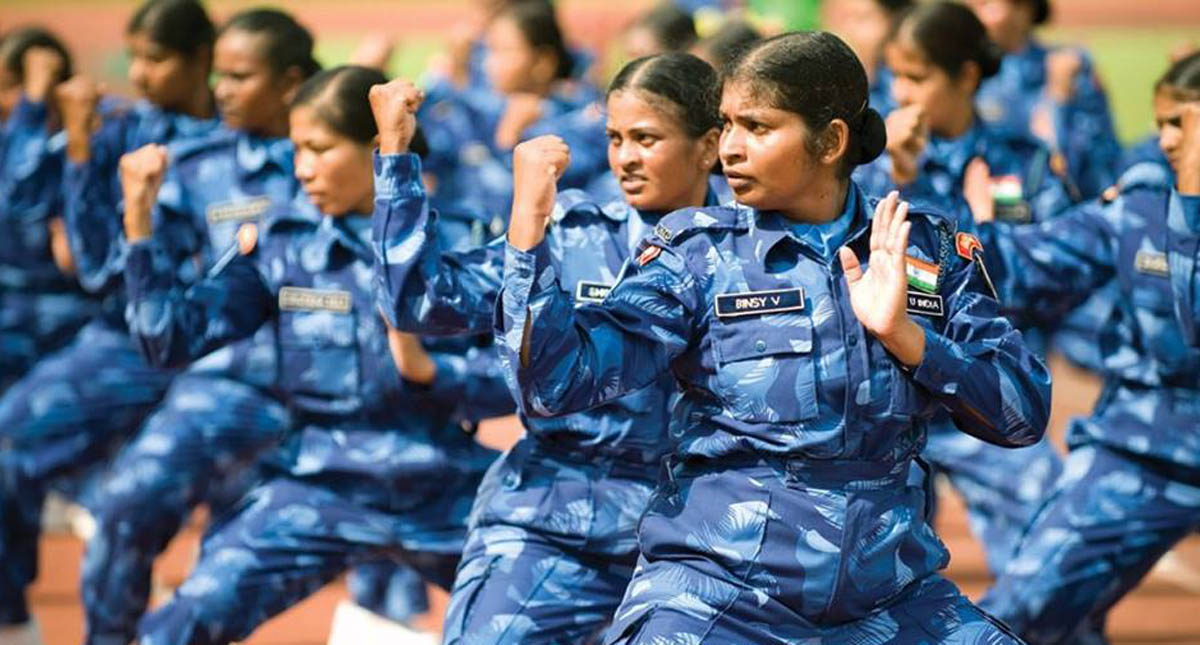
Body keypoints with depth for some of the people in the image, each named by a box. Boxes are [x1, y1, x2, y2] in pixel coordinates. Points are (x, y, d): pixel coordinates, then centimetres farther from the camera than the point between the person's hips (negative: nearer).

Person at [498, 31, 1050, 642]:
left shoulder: (930, 249, 6)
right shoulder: (697, 249, 1)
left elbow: (1025, 414, 0)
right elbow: (553, 382, -9)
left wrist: (905, 334, -13)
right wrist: (528, 222, -17)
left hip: (889, 588, 3)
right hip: (718, 584, -3)